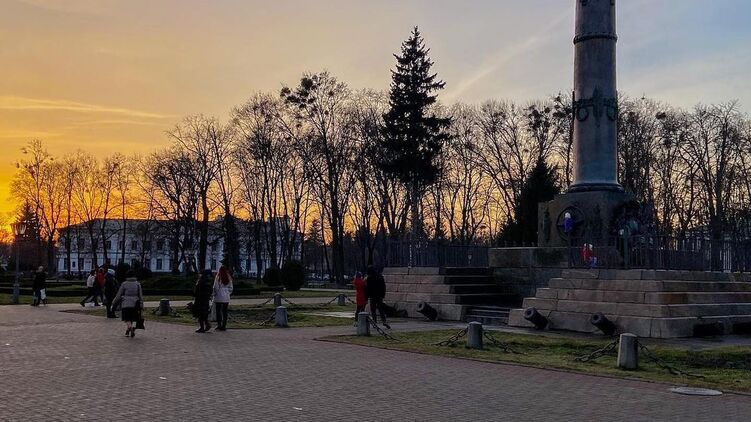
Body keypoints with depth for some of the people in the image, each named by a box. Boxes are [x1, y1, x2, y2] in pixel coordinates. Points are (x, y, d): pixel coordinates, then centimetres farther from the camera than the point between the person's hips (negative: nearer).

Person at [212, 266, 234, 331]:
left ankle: (219, 325, 6)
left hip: (218, 297, -3)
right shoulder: (229, 278, 2)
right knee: (225, 312, 6)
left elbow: (215, 287, -7)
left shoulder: (218, 278, -9)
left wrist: (214, 294, 7)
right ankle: (224, 326, 6)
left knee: (218, 311, 7)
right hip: (226, 298, 3)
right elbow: (231, 288, 6)